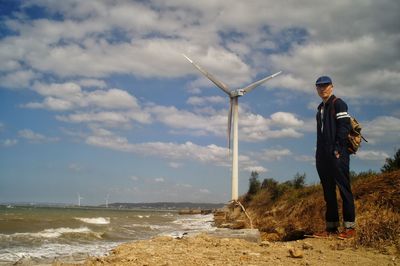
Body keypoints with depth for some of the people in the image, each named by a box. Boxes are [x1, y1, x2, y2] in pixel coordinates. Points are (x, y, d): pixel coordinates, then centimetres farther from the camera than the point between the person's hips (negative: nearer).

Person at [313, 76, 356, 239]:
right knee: (328, 192, 9)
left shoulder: (338, 104, -2)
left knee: (344, 189, -6)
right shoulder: (320, 108, 22)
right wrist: (319, 154, 16)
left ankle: (350, 227, -1)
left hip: (337, 155, -8)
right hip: (323, 156, 8)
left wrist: (338, 149, -18)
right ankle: (331, 228, 14)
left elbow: (344, 126, -12)